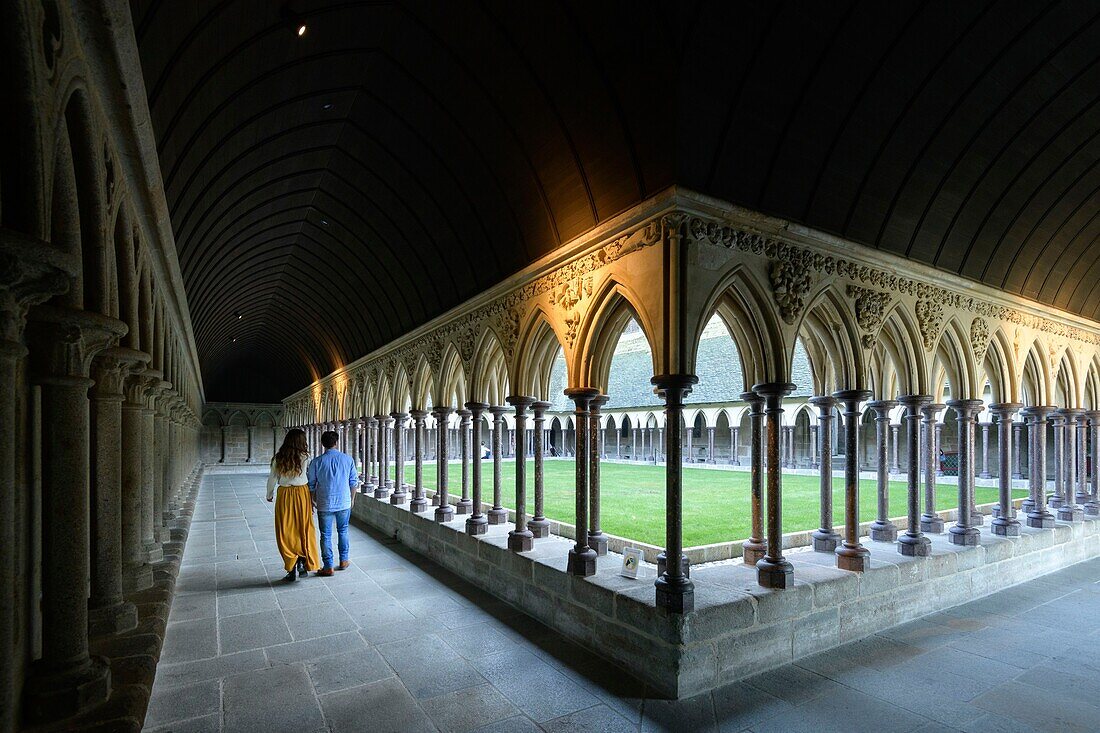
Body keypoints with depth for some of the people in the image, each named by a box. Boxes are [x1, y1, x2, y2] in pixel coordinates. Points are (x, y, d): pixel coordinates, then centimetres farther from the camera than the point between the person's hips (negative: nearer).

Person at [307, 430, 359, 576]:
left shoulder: (316, 462, -8)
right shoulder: (348, 459, -5)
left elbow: (311, 485, -1)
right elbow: (354, 482, 1)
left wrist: (313, 501, 15)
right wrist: (351, 498, 16)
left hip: (325, 504, -1)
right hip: (344, 503, 2)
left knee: (326, 535, 7)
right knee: (343, 531, 19)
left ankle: (328, 567, 12)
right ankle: (343, 561, 27)